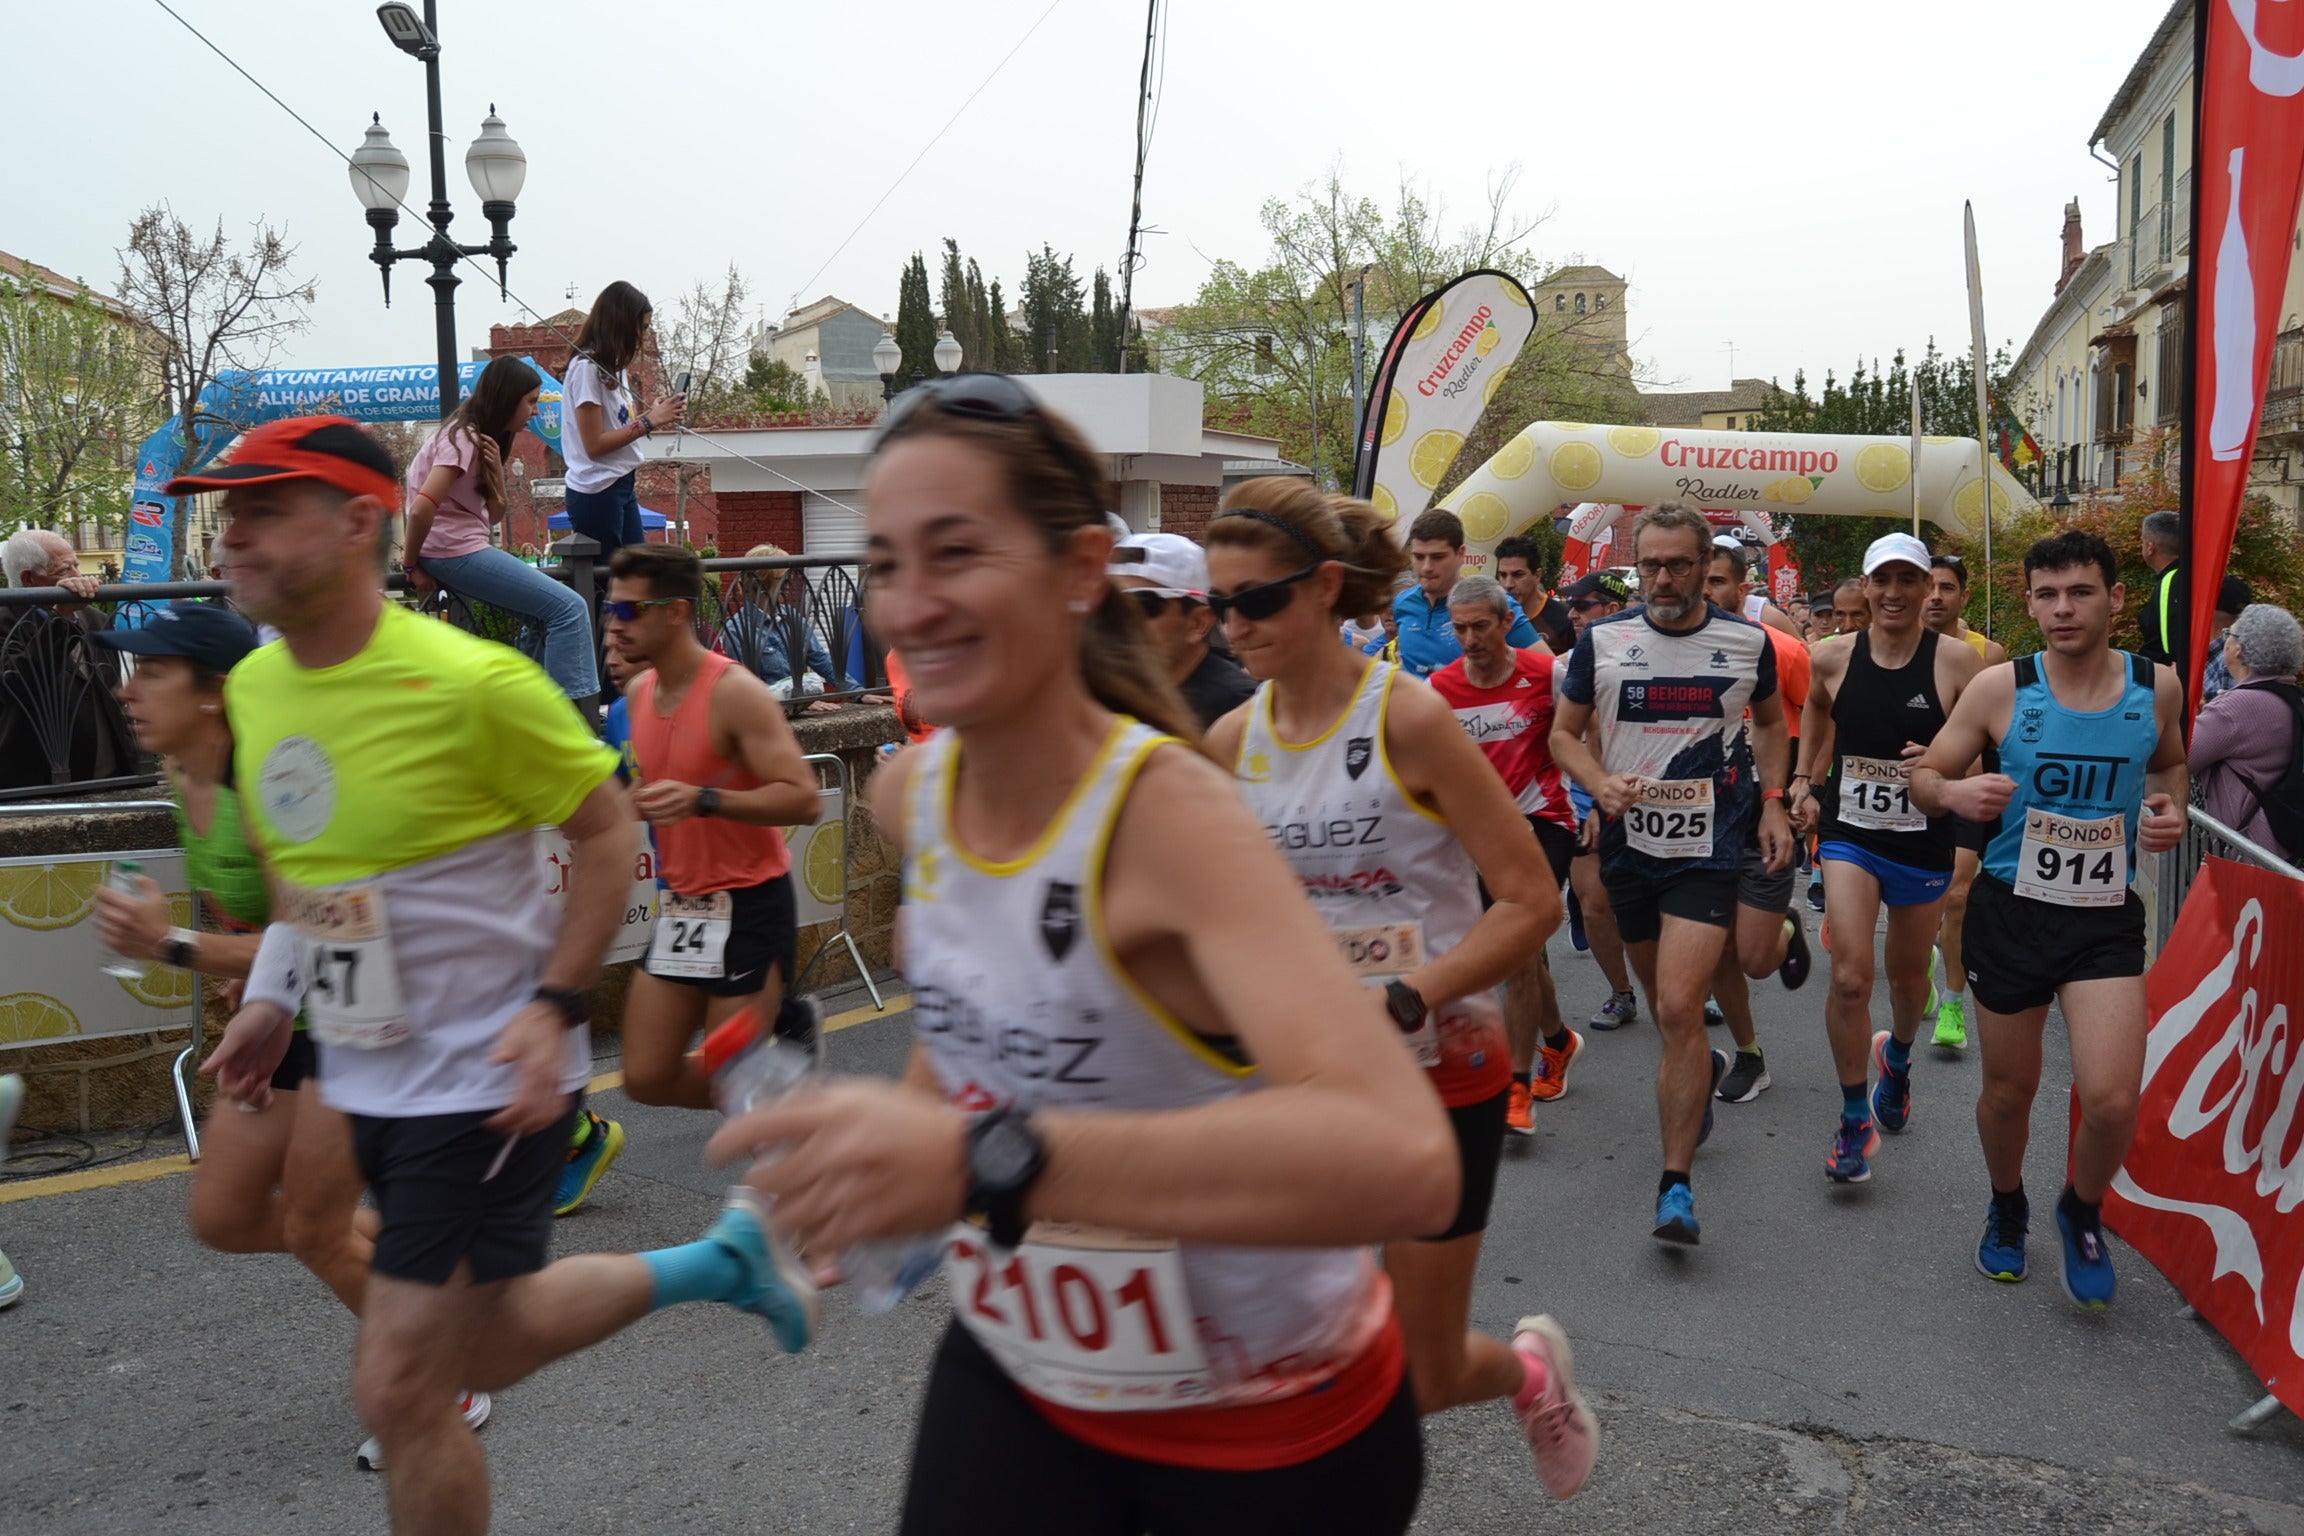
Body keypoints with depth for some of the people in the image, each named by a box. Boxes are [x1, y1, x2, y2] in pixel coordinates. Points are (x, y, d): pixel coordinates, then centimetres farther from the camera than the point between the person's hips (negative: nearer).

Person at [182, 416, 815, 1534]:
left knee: (399, 1392, -2)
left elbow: (608, 831, -12)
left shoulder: (470, 683, -21)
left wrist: (554, 1004, -20)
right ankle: (723, 1261, 40)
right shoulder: (253, 687, 1)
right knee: (484, 1353, 21)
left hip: (486, 1083, -8)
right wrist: (271, 997, 8)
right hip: (366, 1080, 8)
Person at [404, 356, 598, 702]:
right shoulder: (463, 439, -12)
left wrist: (496, 470, -3)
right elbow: (422, 508, -23)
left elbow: (494, 515, 13)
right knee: (569, 608, -13)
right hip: (453, 552, -10)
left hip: (465, 550, 10)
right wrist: (413, 567, -13)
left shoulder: (483, 438, 17)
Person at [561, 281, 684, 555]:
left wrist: (654, 414, 1)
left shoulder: (614, 366, 14)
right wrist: (648, 422, -15)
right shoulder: (586, 368, -13)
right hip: (596, 492, -9)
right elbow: (594, 445, -17)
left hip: (623, 487, 9)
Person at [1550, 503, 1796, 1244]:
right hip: (1629, 842, 3)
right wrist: (1600, 783, -13)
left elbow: (1770, 721, 18)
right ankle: (1703, 1069, 53)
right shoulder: (1602, 641, -1)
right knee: (1662, 1002, 19)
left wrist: (1773, 802, 7)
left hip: (1709, 847, -3)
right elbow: (1564, 731, 6)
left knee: (1680, 1009, -16)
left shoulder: (1747, 642, 1)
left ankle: (1676, 1183, -10)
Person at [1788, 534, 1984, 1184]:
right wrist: (1803, 781, 12)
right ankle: (1855, 1119, 3)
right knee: (1850, 977, -14)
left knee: (1908, 975, 19)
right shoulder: (1834, 660, -3)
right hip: (1848, 834, 0)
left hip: (1923, 843, 0)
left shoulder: (1957, 662, -11)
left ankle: (1897, 1057, 53)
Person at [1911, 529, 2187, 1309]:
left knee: (2112, 1102, -11)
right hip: (2012, 910, 0)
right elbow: (1923, 776, 0)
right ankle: (2007, 1208, 43)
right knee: (2008, 1091, 13)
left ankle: (2082, 1214, 22)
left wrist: (2170, 808, -3)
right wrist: (1954, 791, -23)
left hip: (2106, 918, 1)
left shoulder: (2156, 686, -3)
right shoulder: (1999, 688, -9)